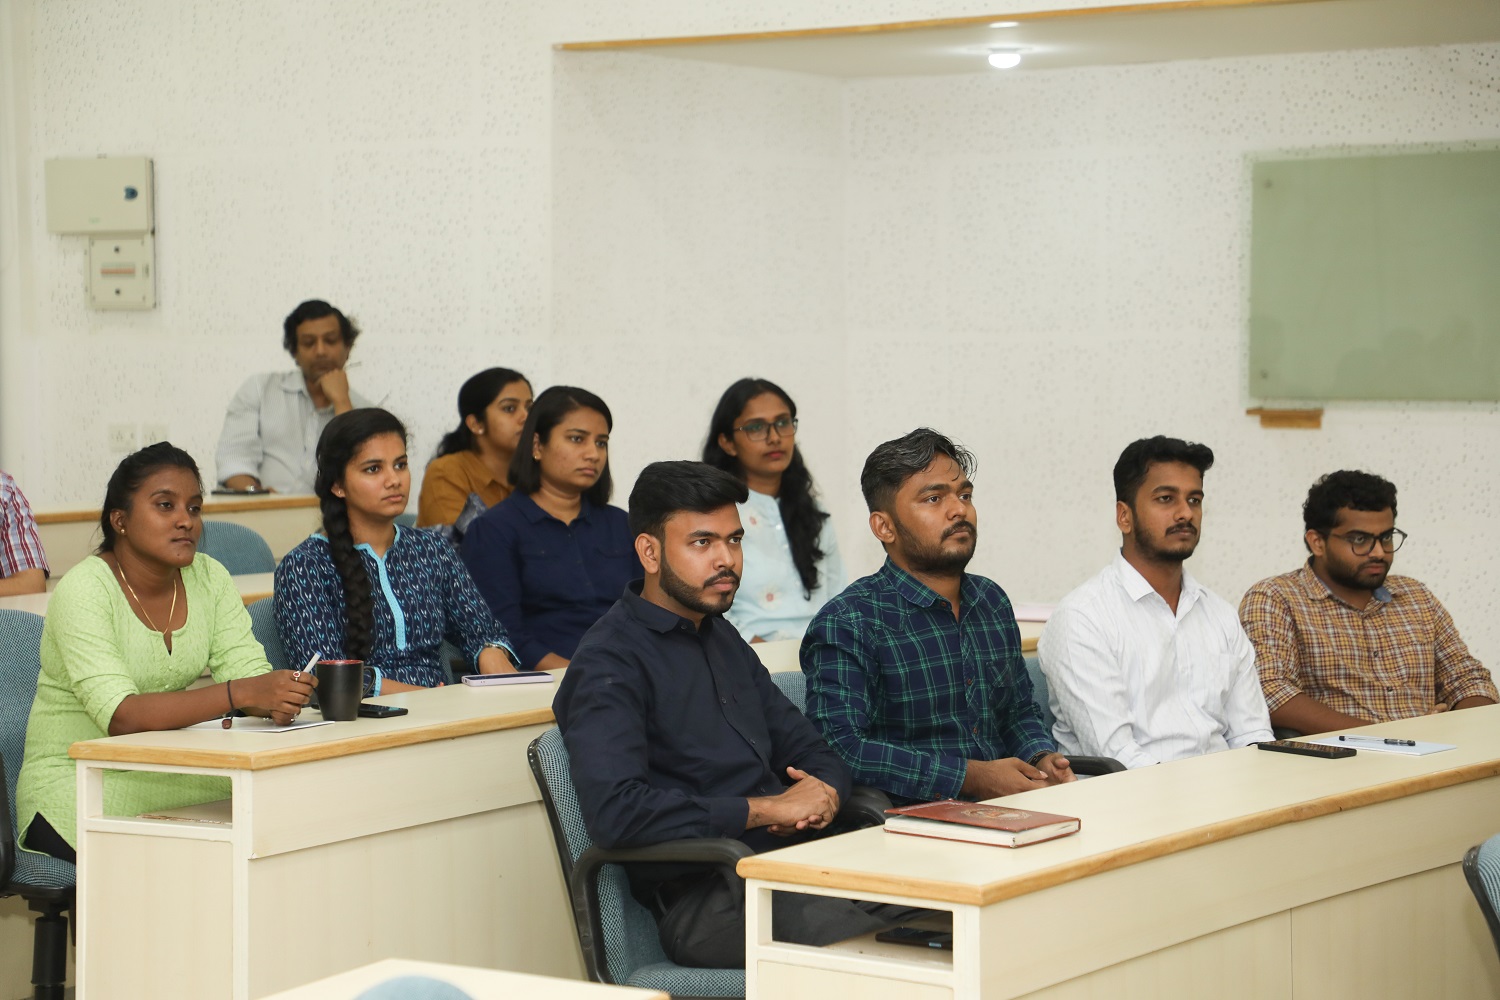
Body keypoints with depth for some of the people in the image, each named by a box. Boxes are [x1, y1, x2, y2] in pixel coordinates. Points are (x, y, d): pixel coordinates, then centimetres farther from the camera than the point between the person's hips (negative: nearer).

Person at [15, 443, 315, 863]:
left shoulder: (210, 578, 3)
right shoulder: (84, 590, -16)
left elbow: (249, 671, -4)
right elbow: (120, 716, -27)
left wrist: (279, 698, -29)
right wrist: (240, 693, -37)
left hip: (167, 776, 6)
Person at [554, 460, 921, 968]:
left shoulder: (721, 637, 22)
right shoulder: (609, 664, -6)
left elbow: (809, 748, 27)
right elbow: (614, 811, -21)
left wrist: (823, 793, 0)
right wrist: (764, 809, -14)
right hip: (705, 901, -8)